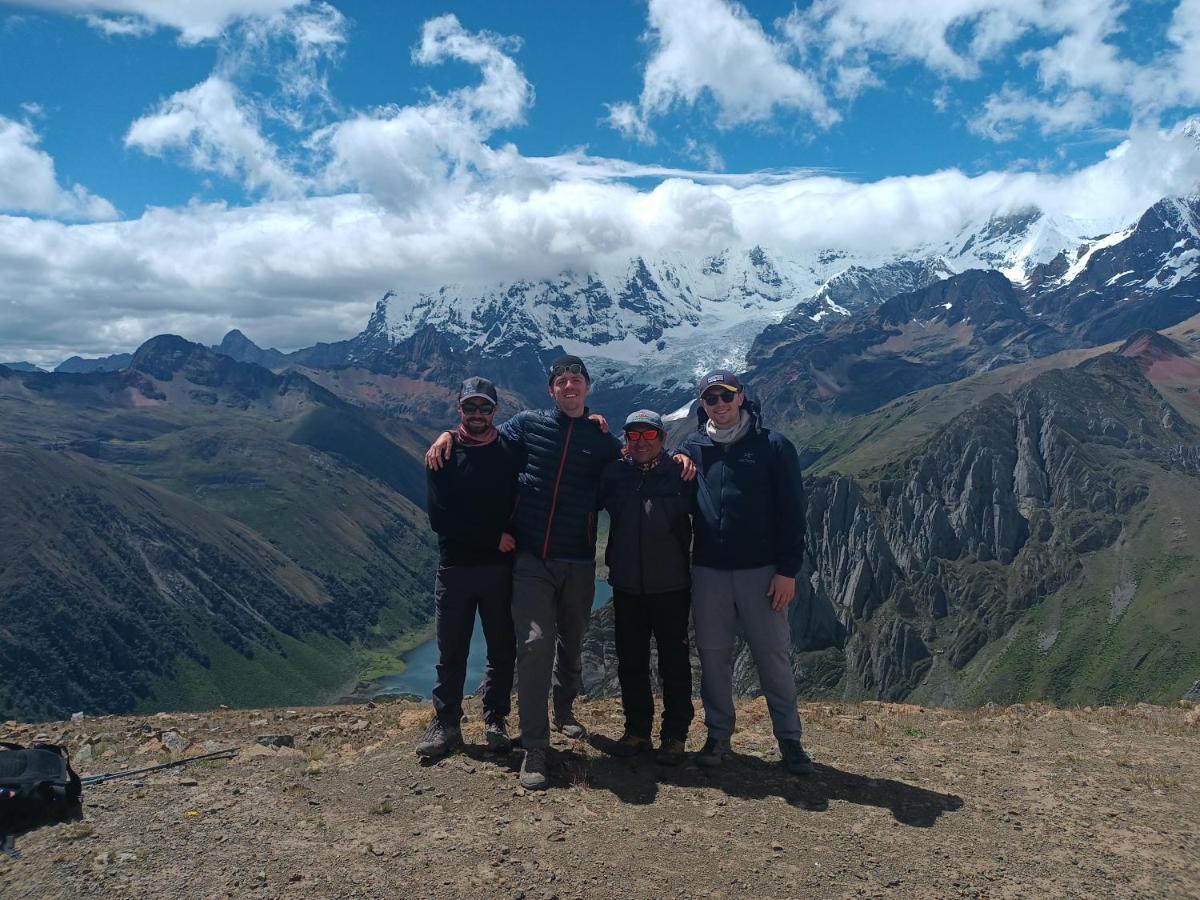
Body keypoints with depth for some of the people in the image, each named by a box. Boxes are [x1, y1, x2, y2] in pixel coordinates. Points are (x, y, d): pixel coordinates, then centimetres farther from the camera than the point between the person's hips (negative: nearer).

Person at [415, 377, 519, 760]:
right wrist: (494, 537, -13)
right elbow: (438, 516, -9)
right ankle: (446, 724, 19)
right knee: (450, 653, 7)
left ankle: (495, 721, 23)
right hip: (454, 567, 0)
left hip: (500, 568, 1)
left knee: (502, 650, 9)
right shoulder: (443, 454, 1)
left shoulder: (510, 452, 3)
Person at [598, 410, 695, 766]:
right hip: (626, 586, 3)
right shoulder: (613, 474, 1)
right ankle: (637, 729, 28)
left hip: (671, 586, -3)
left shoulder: (680, 474, -6)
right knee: (630, 662, 13)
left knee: (675, 663, 7)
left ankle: (675, 735, 21)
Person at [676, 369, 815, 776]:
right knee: (713, 656, 10)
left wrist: (787, 570, -9)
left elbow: (791, 511, -3)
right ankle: (718, 736, 24)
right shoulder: (692, 447, 7)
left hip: (762, 571, -3)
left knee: (773, 656, 4)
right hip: (708, 572, 3)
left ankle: (789, 739, 18)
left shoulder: (773, 446, -2)